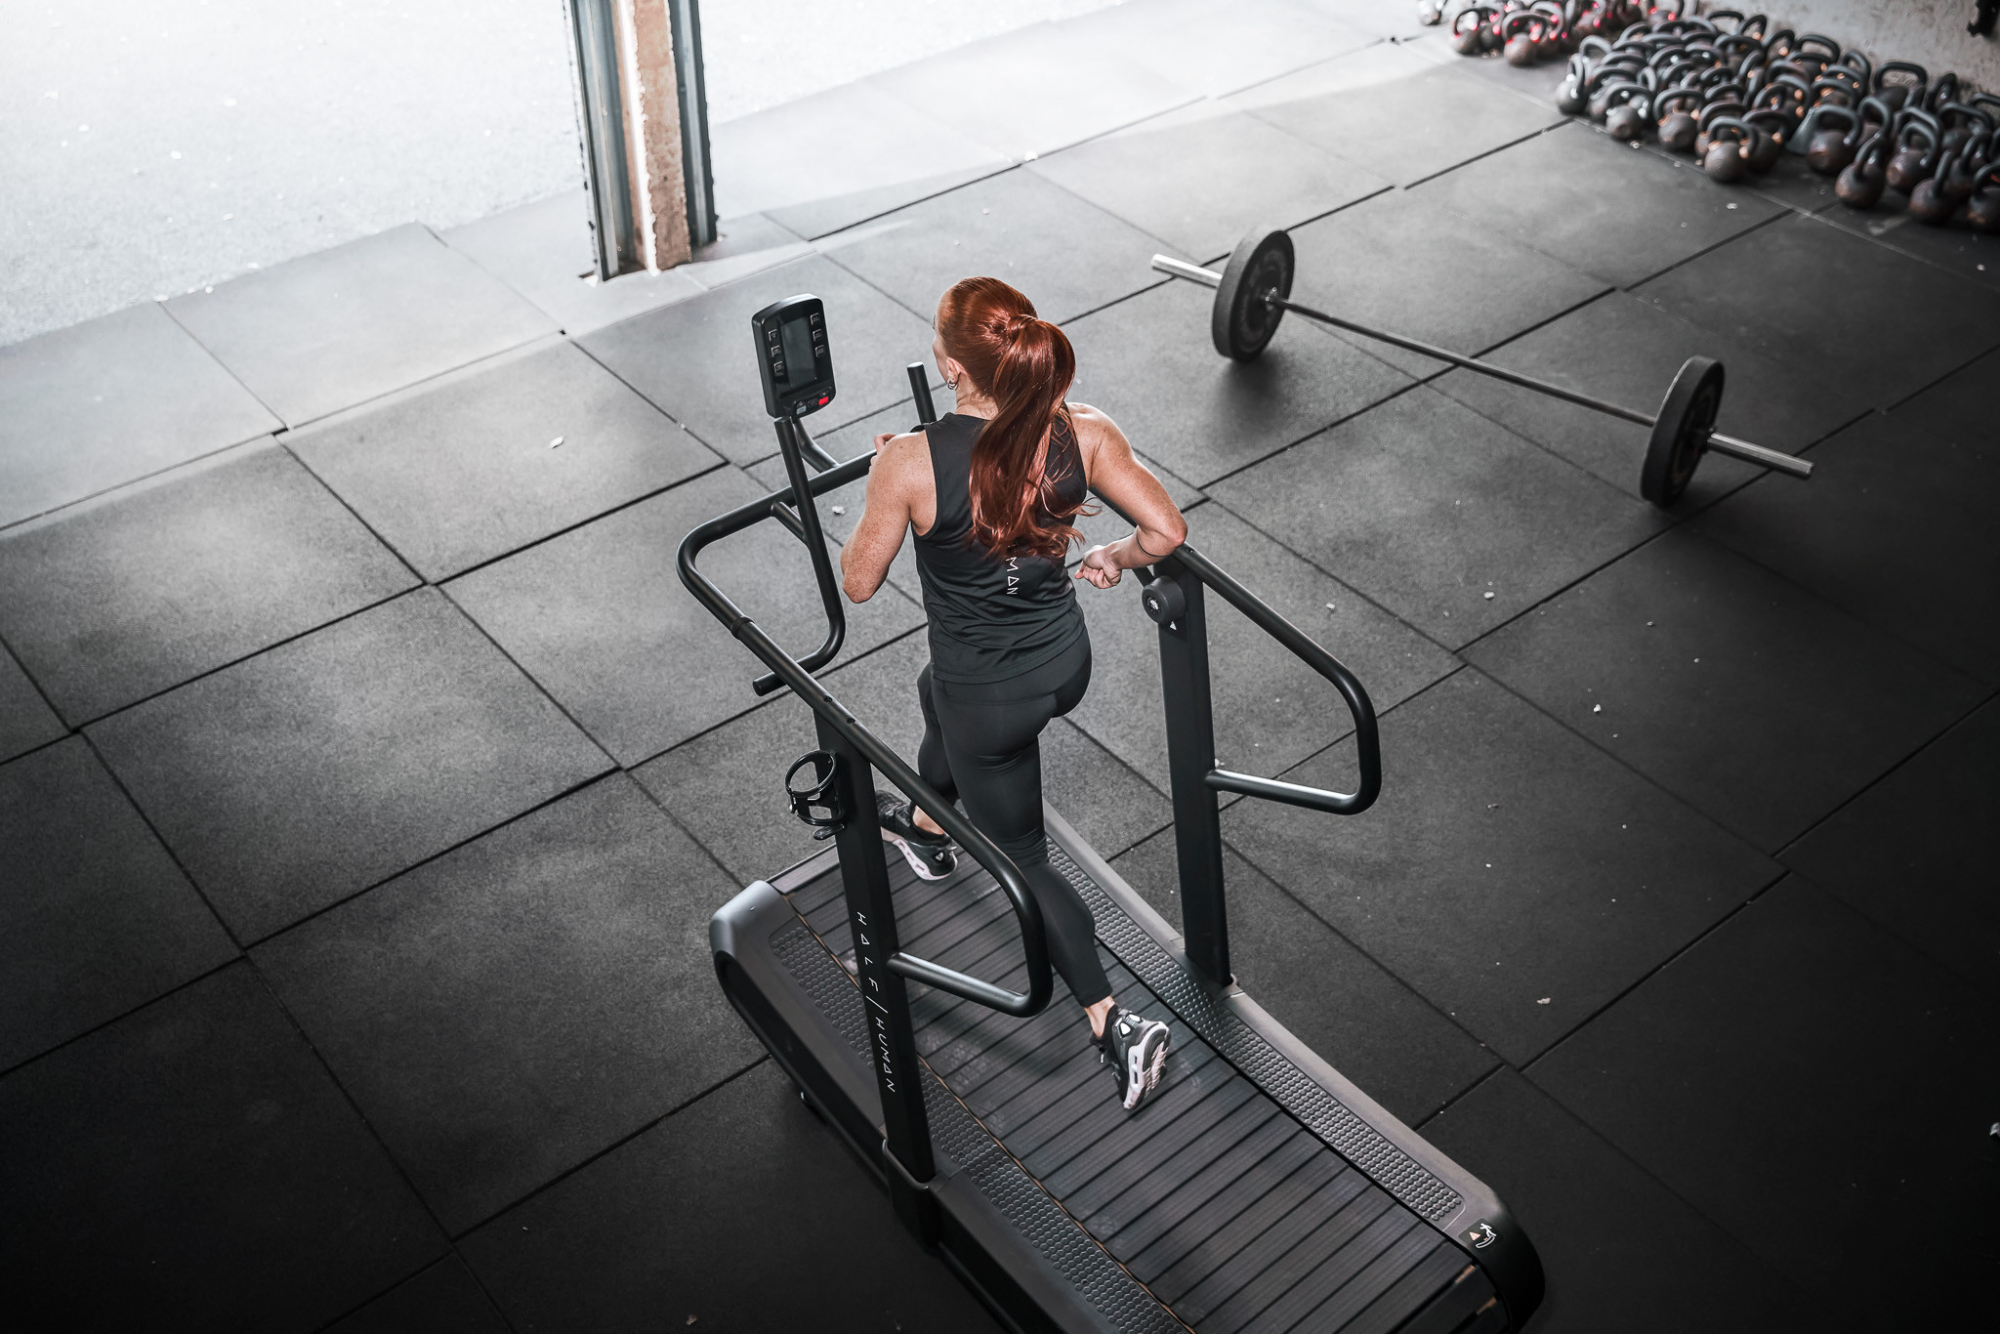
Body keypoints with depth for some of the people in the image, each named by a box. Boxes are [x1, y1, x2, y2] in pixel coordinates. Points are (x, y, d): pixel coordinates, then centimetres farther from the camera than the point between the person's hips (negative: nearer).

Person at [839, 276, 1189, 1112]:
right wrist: (1110, 560, 10)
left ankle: (1117, 1026, 11)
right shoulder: (1082, 433, -18)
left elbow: (859, 582, -14)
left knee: (1022, 860, 17)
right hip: (1066, 662, 6)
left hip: (992, 697, -6)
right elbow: (1167, 531, -10)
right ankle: (928, 831, 66)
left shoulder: (913, 462, -28)